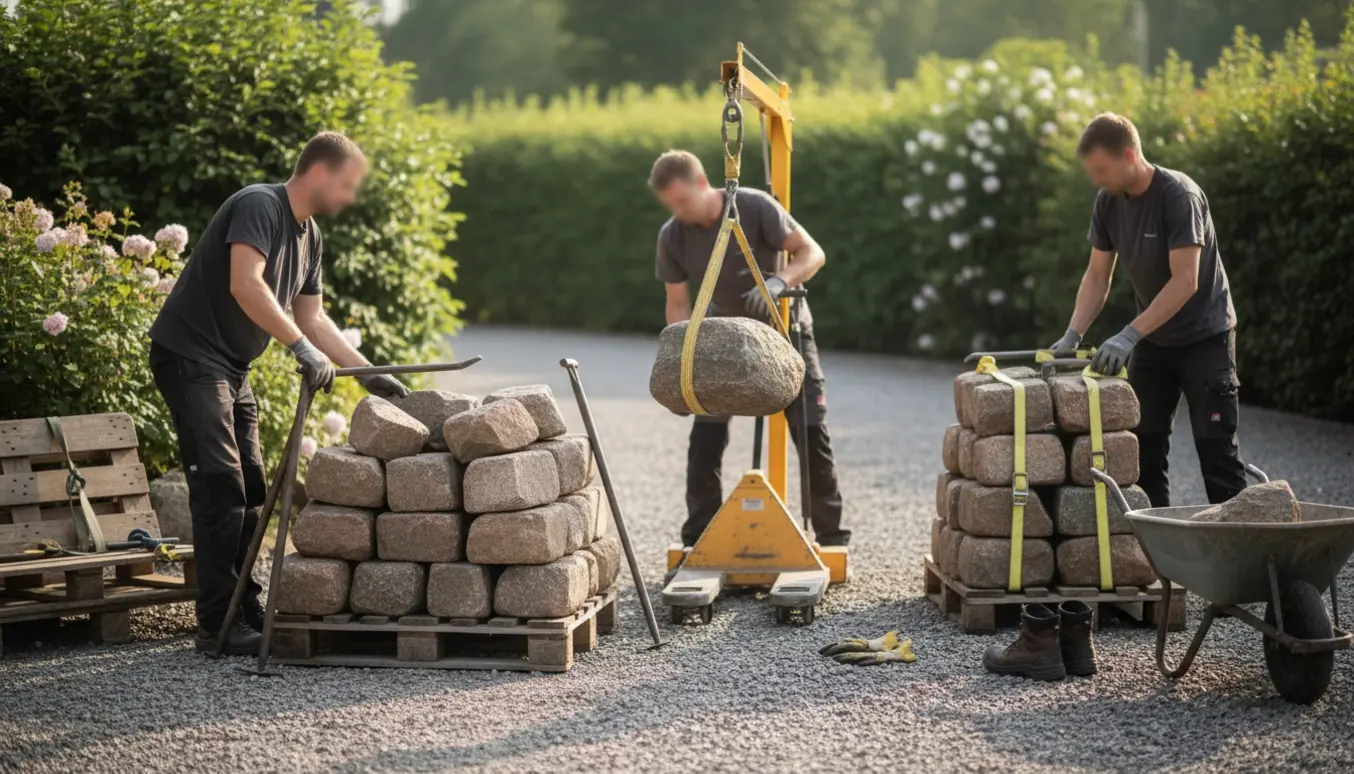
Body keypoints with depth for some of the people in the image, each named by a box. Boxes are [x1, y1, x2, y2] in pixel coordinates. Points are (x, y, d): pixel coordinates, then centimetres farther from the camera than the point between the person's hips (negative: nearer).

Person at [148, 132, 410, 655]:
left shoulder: (309, 236, 12)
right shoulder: (259, 205, -17)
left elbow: (312, 318, 16)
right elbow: (245, 286, -30)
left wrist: (370, 375, 10)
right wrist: (303, 348, -31)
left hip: (232, 368, 10)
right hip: (191, 356, -10)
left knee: (249, 492, 10)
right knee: (221, 487, -13)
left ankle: (245, 612, 18)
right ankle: (218, 625, -11)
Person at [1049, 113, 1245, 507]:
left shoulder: (1178, 195, -23)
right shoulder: (1108, 202, -3)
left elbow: (1185, 281, -28)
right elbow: (1097, 276, 3)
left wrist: (1129, 335, -32)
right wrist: (1072, 335, -11)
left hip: (1204, 337, -7)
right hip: (1153, 339, 7)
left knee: (1215, 449, -6)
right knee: (1143, 446, 4)